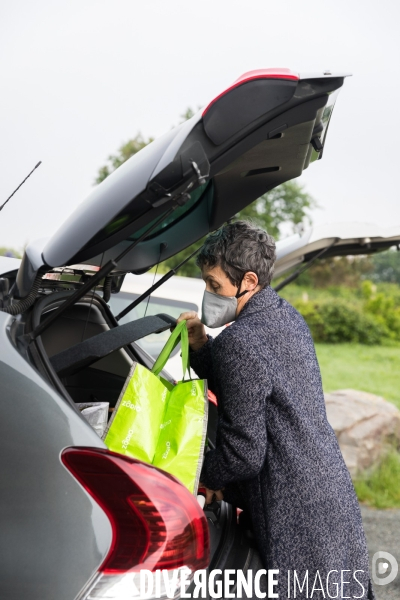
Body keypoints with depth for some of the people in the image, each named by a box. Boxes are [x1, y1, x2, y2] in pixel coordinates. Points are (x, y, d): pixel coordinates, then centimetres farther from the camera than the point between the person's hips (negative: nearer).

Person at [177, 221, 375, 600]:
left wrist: (200, 472, -2)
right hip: (333, 490, 10)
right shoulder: (286, 316, 6)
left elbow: (243, 454, -20)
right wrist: (201, 347, 5)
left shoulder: (240, 342, -23)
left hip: (298, 517, -9)